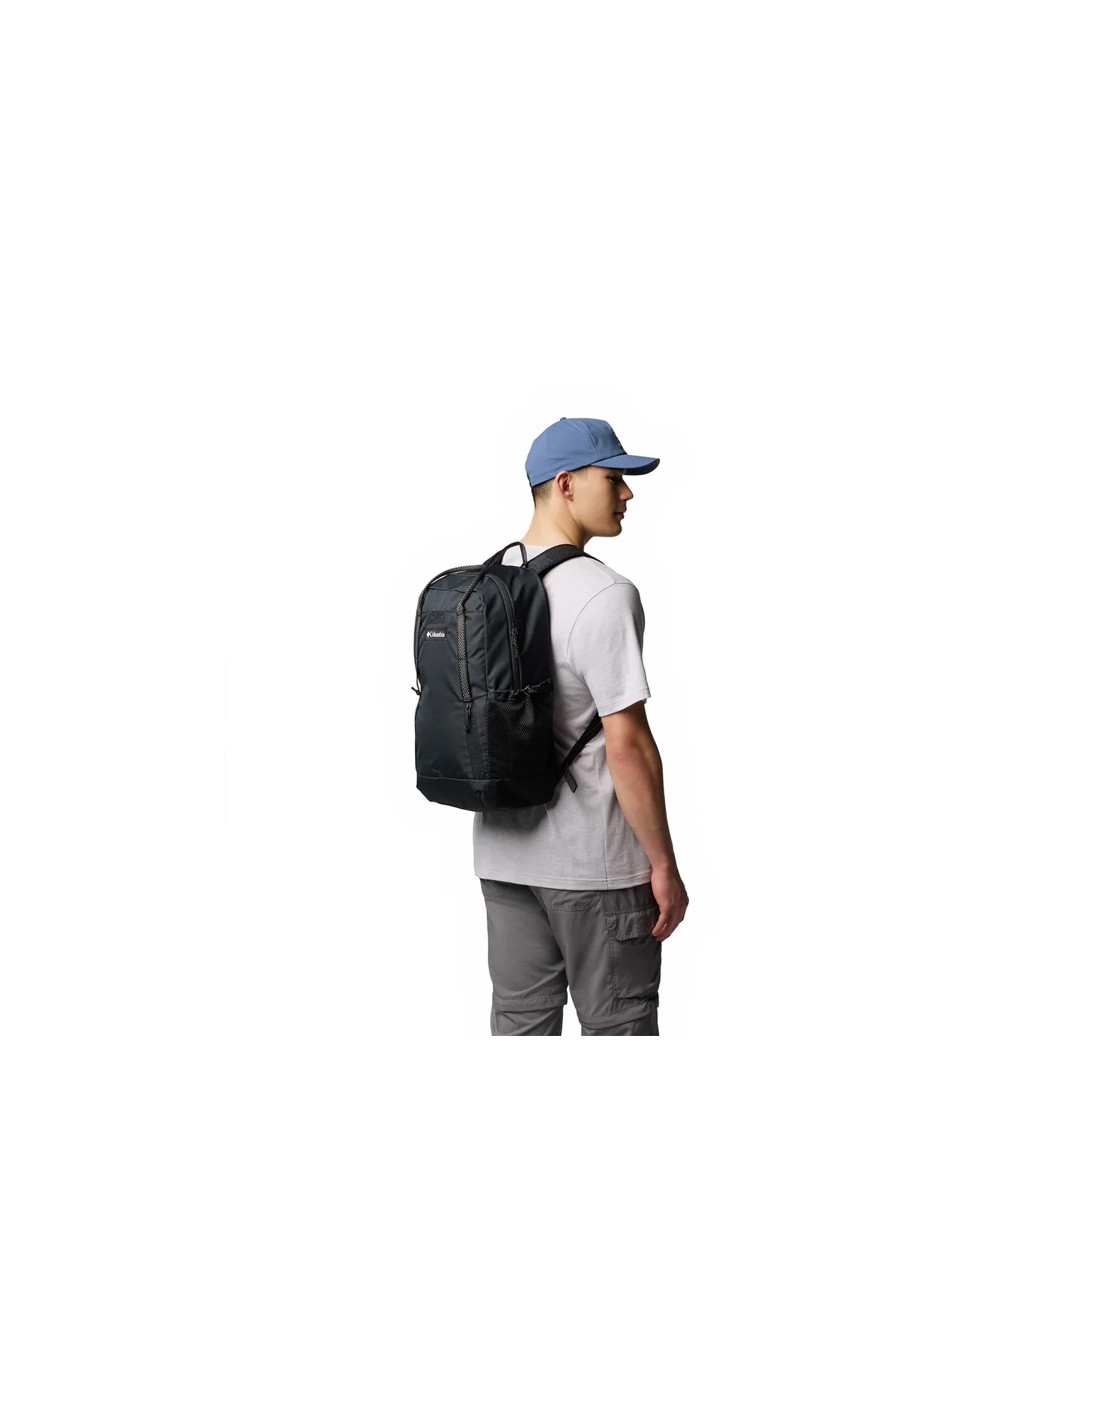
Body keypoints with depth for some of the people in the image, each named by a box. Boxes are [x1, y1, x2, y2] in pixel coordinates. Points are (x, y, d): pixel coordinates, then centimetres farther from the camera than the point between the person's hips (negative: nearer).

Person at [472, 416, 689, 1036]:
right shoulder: (603, 594, -17)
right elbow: (627, 745, -20)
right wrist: (664, 865, -13)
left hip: (502, 853, 8)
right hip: (593, 863, -7)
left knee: (520, 1019, 14)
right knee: (618, 1023, 5)